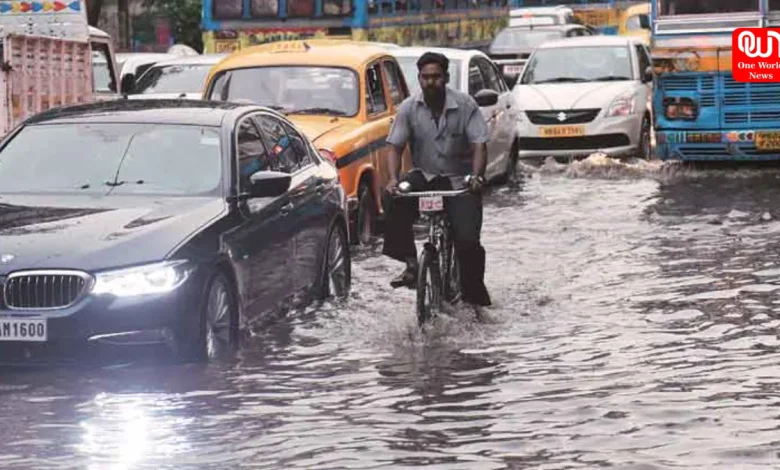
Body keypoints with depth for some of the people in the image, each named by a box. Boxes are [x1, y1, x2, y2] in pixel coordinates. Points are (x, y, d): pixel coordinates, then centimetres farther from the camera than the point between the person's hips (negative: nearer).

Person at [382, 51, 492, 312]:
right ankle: (410, 263, -21)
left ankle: (473, 296, 2)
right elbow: (395, 147, -4)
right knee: (391, 199, -29)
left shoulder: (465, 105, -8)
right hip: (424, 176, 2)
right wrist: (393, 179, -22)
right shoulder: (409, 108, -3)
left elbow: (479, 145, -11)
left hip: (459, 180, -2)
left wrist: (476, 176, -30)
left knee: (468, 240, -18)